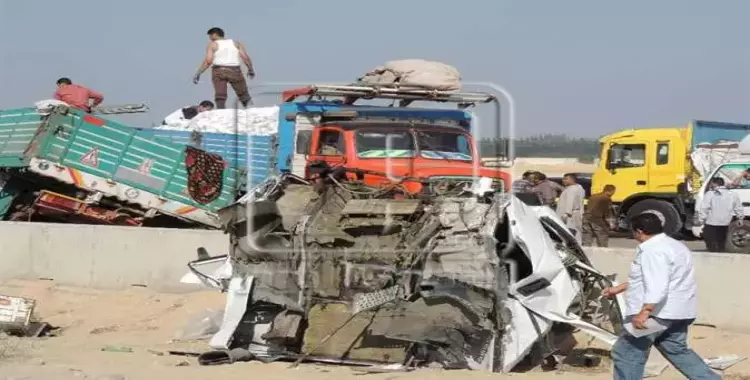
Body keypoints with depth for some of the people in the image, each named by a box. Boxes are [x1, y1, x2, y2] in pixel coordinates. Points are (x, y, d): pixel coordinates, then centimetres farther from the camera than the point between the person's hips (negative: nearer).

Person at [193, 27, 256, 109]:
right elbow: (245, 57, 3)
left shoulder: (212, 45, 4)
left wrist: (198, 73, -5)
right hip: (235, 71, 2)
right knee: (243, 95, 10)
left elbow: (208, 60, -8)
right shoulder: (236, 43, 12)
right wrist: (251, 70, 15)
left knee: (220, 96, -1)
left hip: (219, 71, -2)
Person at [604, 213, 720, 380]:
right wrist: (618, 288, 30)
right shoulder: (672, 246, 18)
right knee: (677, 351, 23)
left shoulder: (652, 250, -16)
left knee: (627, 354, -2)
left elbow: (657, 286, -28)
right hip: (678, 313, 11)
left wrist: (644, 312, -36)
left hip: (657, 313, -11)